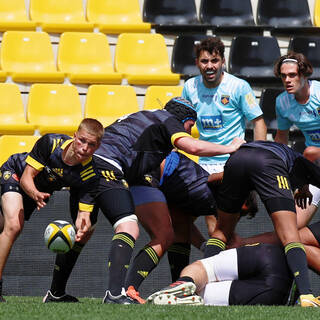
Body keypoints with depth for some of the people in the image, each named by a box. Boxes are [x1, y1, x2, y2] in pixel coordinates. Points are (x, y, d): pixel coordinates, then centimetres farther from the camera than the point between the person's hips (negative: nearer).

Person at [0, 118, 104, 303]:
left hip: (42, 190, 3)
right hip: (15, 173, -3)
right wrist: (35, 194, -50)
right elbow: (26, 177, -28)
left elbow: (83, 214, -29)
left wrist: (82, 227, -53)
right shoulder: (51, 143, -34)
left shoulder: (89, 173, -29)